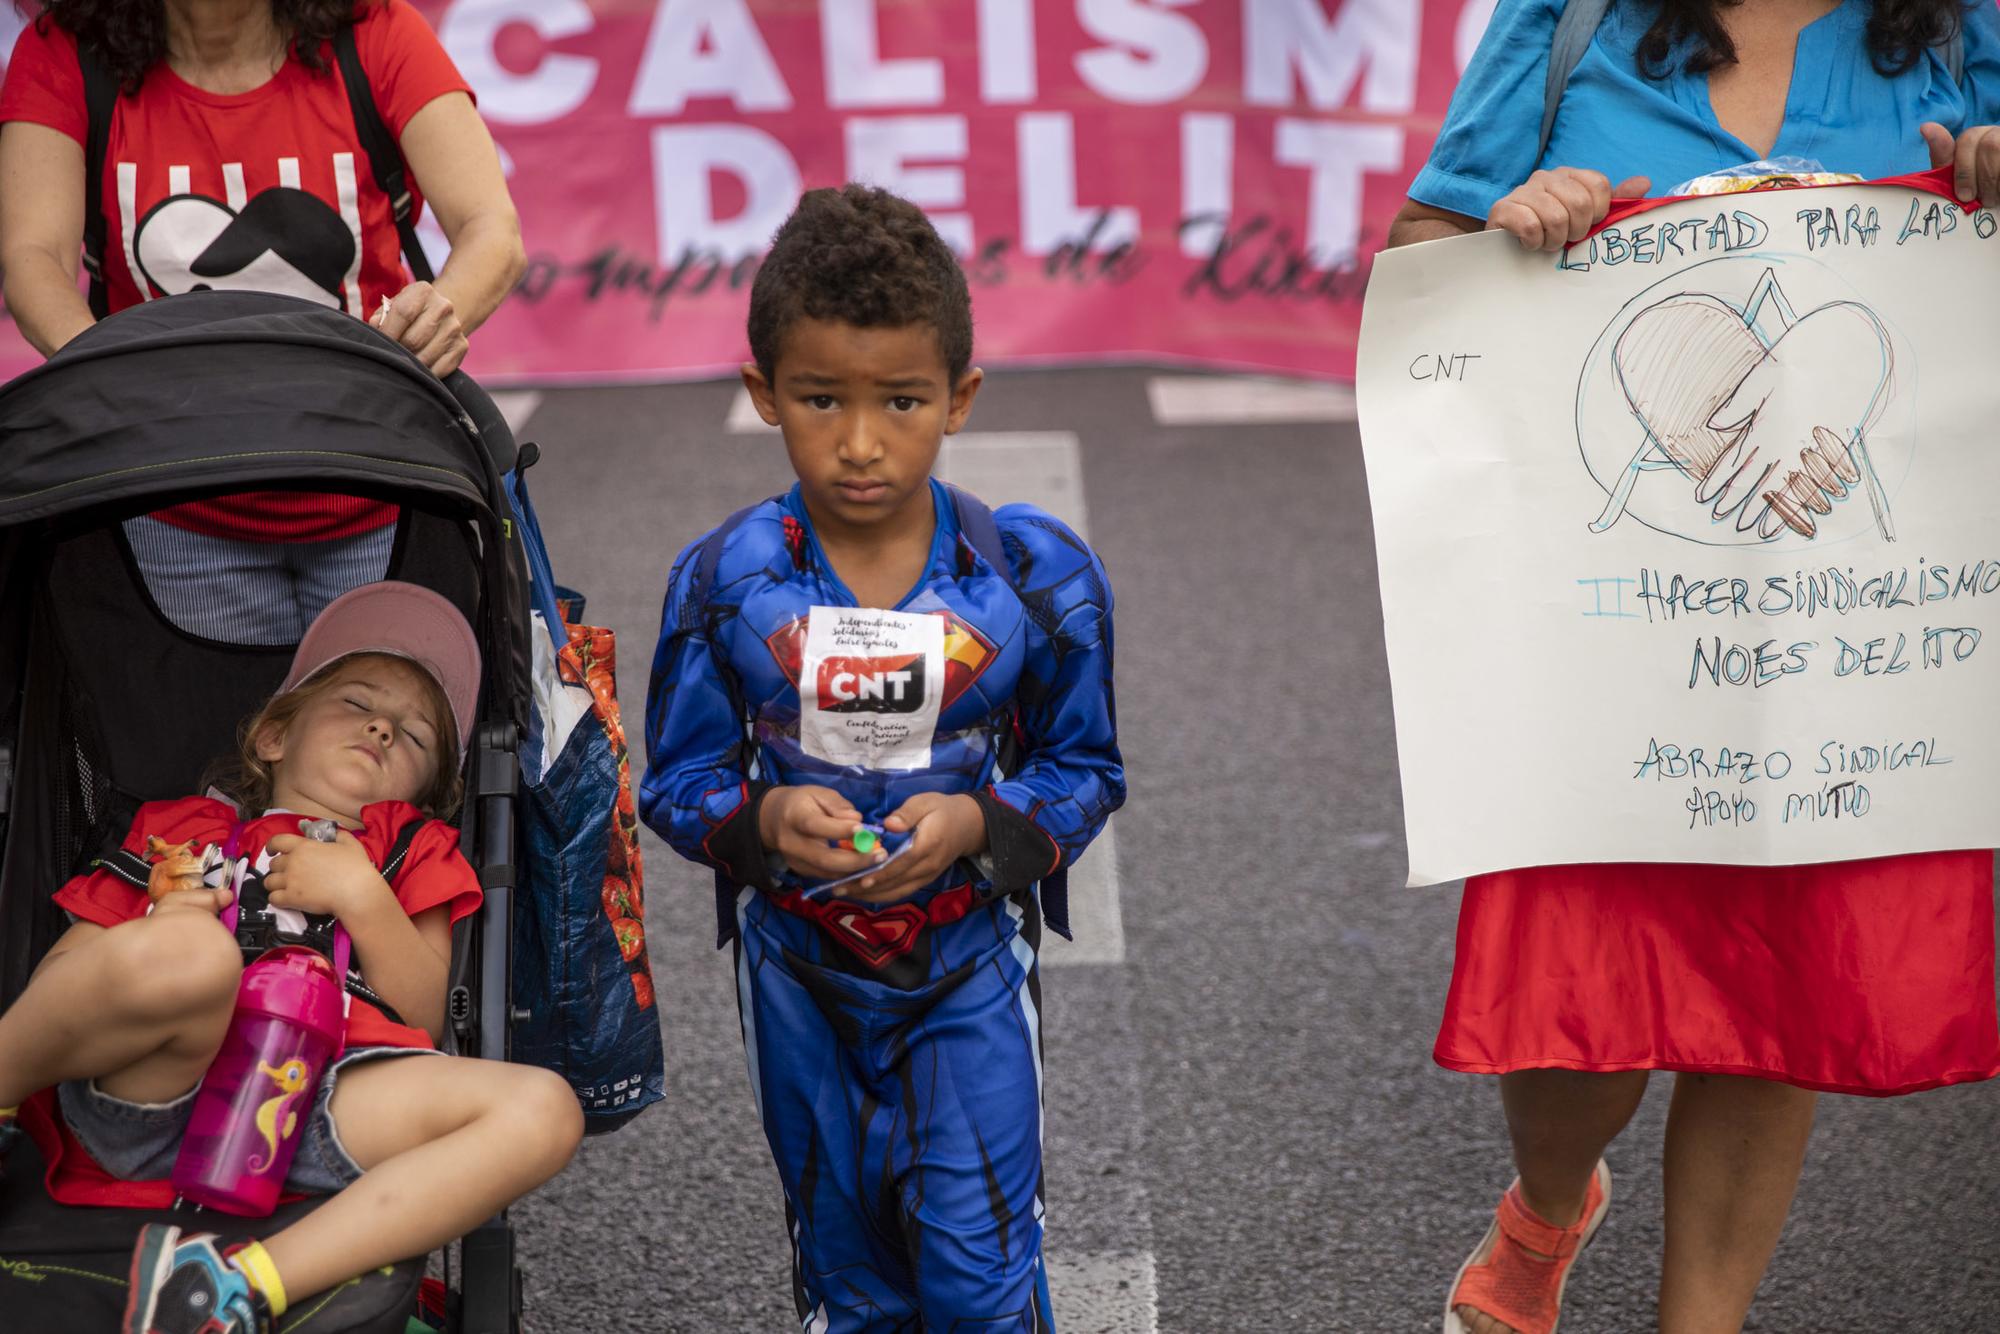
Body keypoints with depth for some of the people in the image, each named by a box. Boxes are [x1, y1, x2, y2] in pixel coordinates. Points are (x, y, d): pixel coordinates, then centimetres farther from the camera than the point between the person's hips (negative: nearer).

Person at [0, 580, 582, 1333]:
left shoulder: (408, 847, 31)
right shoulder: (176, 826, 29)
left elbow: (423, 1018, 16)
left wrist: (362, 896, 1)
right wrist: (153, 939, -1)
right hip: (141, 1099, -2)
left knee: (543, 1111, -23)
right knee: (187, 952, -37)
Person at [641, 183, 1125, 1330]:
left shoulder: (1037, 576, -13)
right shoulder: (724, 583, -11)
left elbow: (1085, 769, -4)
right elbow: (678, 780, -3)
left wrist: (975, 824, -23)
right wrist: (764, 817, -25)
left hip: (970, 964, -1)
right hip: (799, 972, 2)